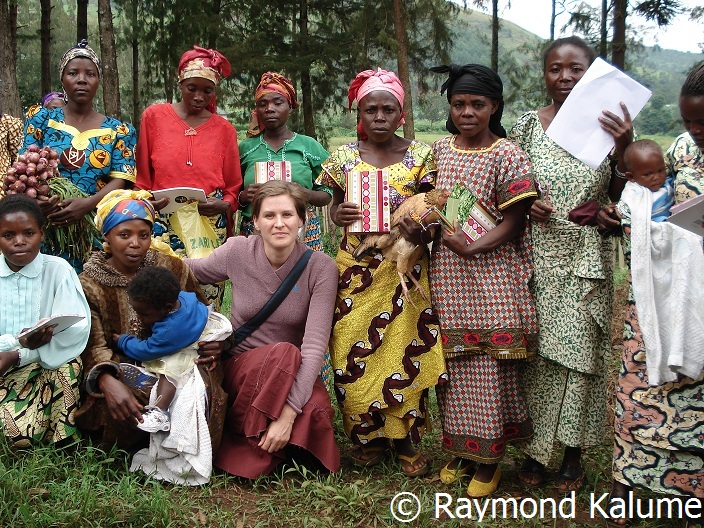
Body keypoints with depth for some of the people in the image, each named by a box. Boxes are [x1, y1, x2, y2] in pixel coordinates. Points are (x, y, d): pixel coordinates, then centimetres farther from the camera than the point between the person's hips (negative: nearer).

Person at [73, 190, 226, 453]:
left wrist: (214, 342, -10)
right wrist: (108, 381, -33)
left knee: (202, 384, -32)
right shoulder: (89, 285, 1)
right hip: (120, 369, -1)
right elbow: (94, 346, -11)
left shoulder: (172, 268, 7)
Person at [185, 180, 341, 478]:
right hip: (241, 366, 0)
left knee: (316, 411, -32)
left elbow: (314, 345, -22)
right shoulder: (237, 252, -9)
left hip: (294, 375, 1)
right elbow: (190, 271, 13)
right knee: (284, 354, -34)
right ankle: (253, 439, -12)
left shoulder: (320, 268, -14)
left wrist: (288, 413, -31)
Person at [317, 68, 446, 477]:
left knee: (407, 351, -1)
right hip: (356, 269, 1)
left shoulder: (421, 155, 3)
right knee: (354, 352, 1)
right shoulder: (345, 157, 6)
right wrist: (337, 214, -12)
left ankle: (406, 438, 16)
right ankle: (368, 434, 20)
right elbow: (335, 206, 11)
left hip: (405, 269, -1)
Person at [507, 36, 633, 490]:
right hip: (537, 257, 0)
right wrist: (525, 204, -11)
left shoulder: (607, 126, 1)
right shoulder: (527, 125, 2)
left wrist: (625, 149, -13)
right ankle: (535, 447, 21)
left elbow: (621, 198, 2)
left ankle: (574, 452, 23)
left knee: (581, 351, 6)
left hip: (588, 259, 0)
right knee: (537, 350, 5)